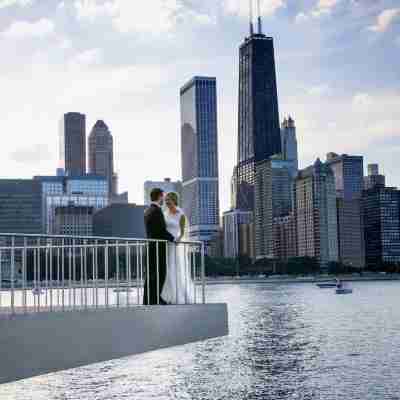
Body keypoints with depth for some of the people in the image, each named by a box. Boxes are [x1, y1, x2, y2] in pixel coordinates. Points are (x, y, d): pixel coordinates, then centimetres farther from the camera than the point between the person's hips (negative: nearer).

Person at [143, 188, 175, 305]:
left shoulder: (147, 211, 15)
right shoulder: (157, 210, -15)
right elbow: (162, 230, -19)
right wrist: (173, 239, -6)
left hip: (151, 246, 9)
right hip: (159, 247, -9)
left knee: (151, 274, 9)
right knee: (160, 274, -5)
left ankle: (148, 300, 9)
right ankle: (155, 299, -6)